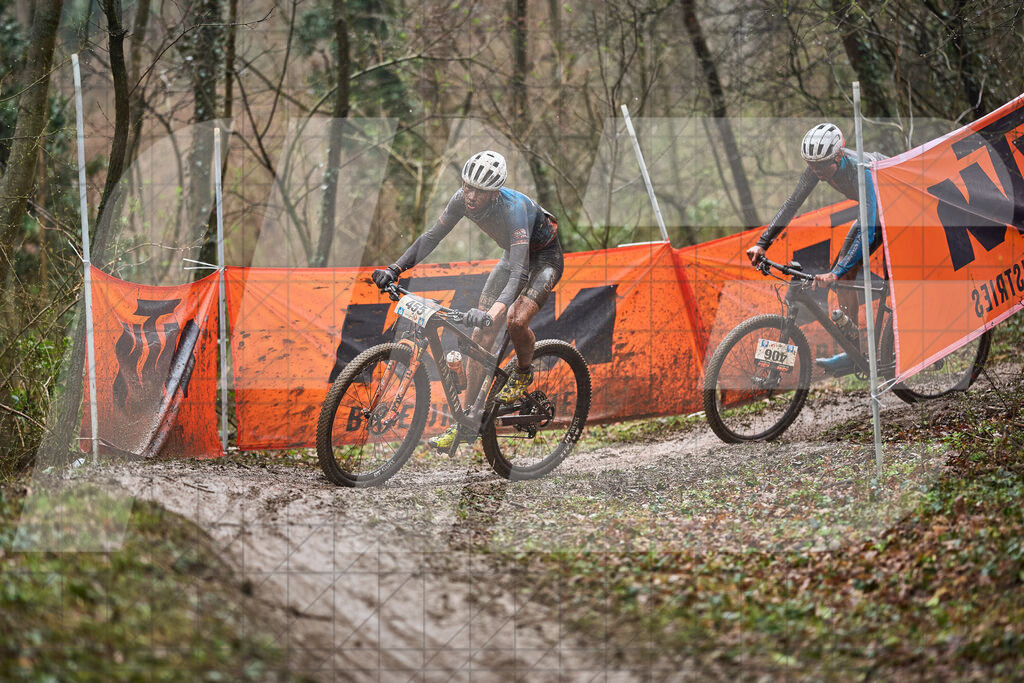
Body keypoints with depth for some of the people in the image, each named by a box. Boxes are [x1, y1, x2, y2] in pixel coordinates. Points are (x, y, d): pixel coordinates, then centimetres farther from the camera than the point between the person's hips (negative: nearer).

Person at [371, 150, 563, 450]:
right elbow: (432, 236, -9)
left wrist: (493, 312, -61)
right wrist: (394, 270, -22)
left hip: (544, 258, -6)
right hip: (513, 255, 6)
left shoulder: (513, 208, -39)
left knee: (516, 320, -31)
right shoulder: (462, 199, -20)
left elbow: (520, 271, -47)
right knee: (481, 336, -4)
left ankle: (524, 372, 2)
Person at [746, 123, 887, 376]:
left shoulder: (862, 171, -40)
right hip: (874, 210, 7)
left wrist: (836, 273, -54)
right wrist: (762, 243, -21)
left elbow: (868, 229, -46)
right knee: (845, 276, -4)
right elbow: (792, 203, -11)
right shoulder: (819, 165, -20)